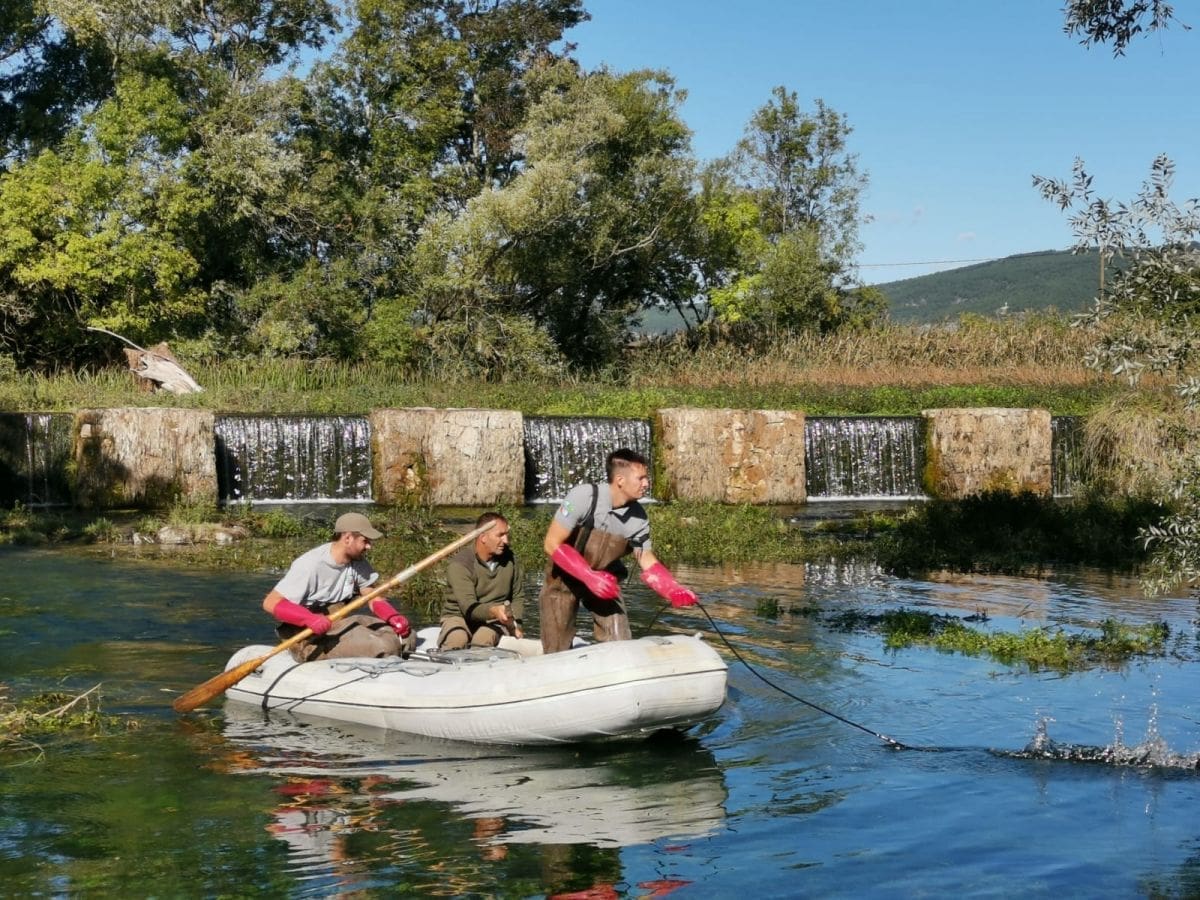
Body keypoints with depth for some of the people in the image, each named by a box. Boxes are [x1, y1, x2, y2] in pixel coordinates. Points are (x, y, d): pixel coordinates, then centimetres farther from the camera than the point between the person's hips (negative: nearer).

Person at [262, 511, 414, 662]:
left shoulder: (357, 562, 5)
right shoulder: (311, 565, -20)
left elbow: (373, 599, 7)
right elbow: (271, 602, -23)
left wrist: (393, 617, -16)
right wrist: (310, 619, -38)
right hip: (310, 638, -8)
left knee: (407, 637, -7)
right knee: (385, 647, -27)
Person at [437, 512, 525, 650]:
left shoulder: (510, 559, 1)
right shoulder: (459, 564, -17)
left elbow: (518, 597, 15)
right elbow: (469, 607, -27)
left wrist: (515, 624, -2)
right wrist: (493, 611, -47)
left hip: (494, 620, 3)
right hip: (459, 617, -2)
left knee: (483, 639, -32)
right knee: (455, 640, -35)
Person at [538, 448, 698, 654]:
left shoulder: (638, 517, -15)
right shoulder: (583, 497, -28)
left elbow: (648, 564, -5)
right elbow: (553, 544, -25)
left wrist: (673, 590, -25)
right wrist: (589, 577, -33)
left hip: (604, 581, 3)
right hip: (565, 578, -3)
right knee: (557, 654, 2)